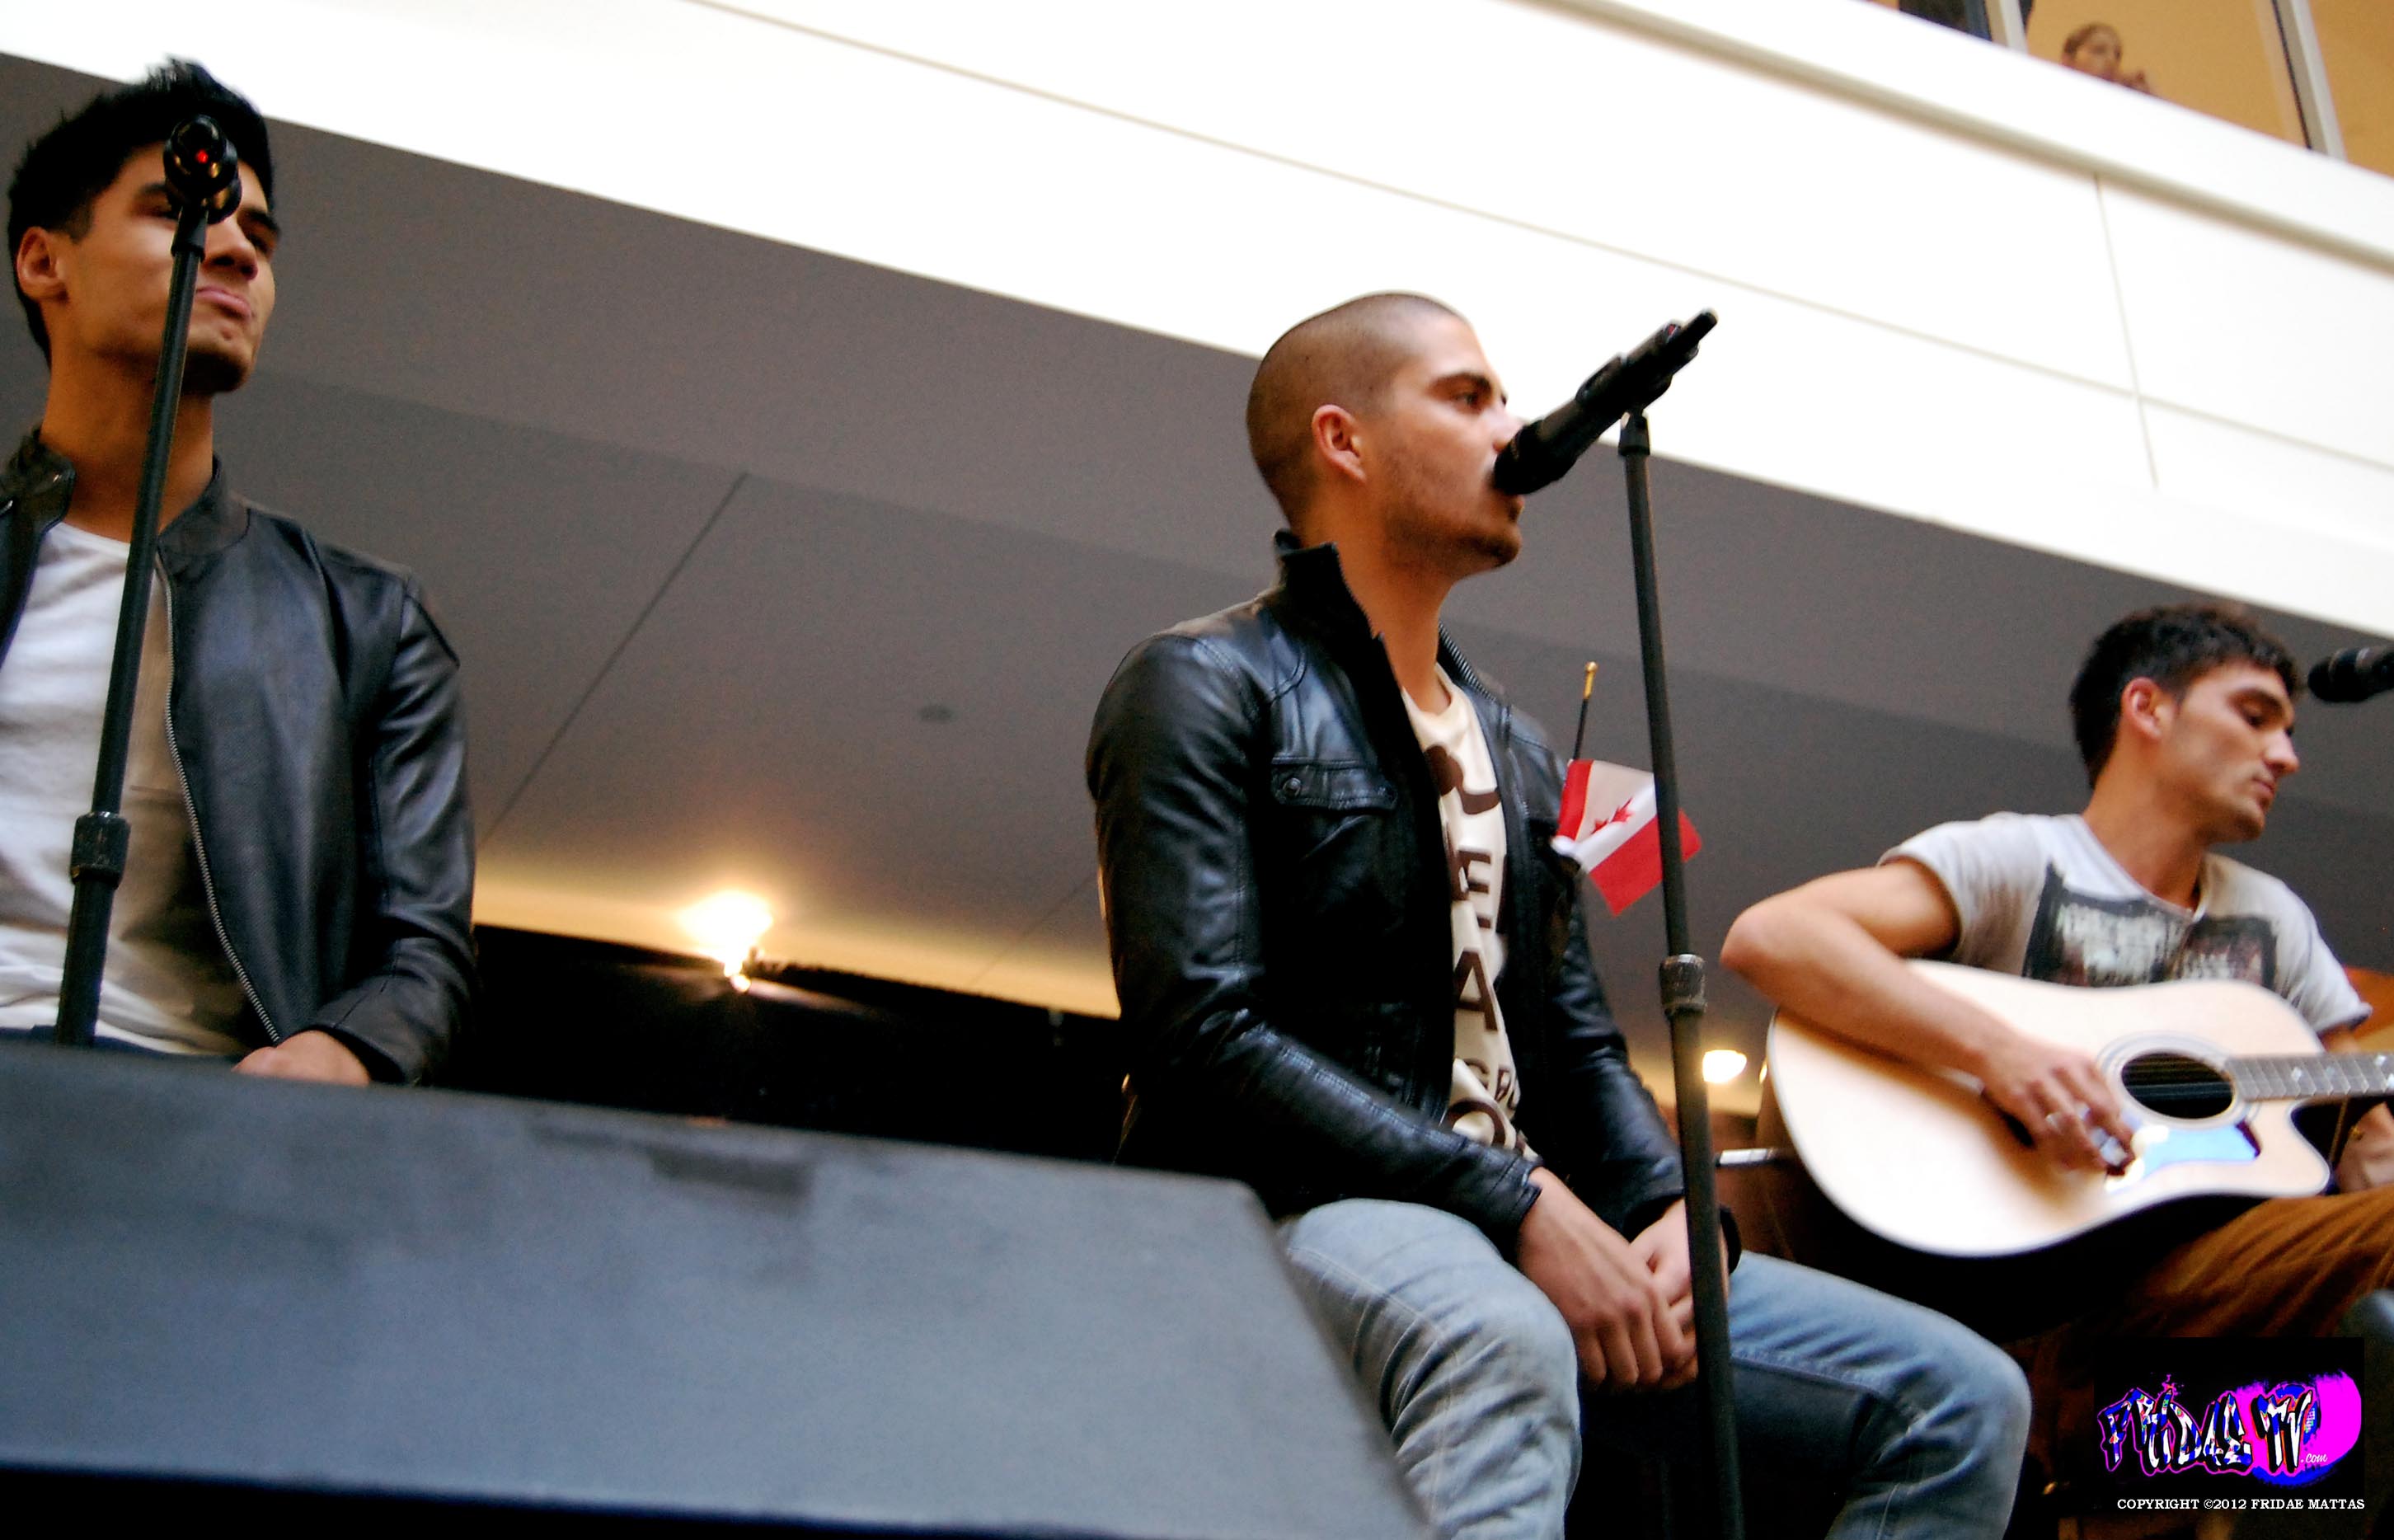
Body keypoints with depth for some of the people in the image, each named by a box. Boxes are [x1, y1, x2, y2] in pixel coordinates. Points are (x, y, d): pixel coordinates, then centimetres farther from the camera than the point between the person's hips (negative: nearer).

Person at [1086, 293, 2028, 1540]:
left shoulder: (1516, 753, 24)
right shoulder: (1205, 689, 0)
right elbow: (1202, 1036, -13)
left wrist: (1674, 1209, -2)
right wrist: (1516, 1205, -19)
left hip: (1531, 1244, 8)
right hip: (1290, 1213, -7)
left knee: (1963, 1398, -7)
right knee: (1501, 1339, -42)